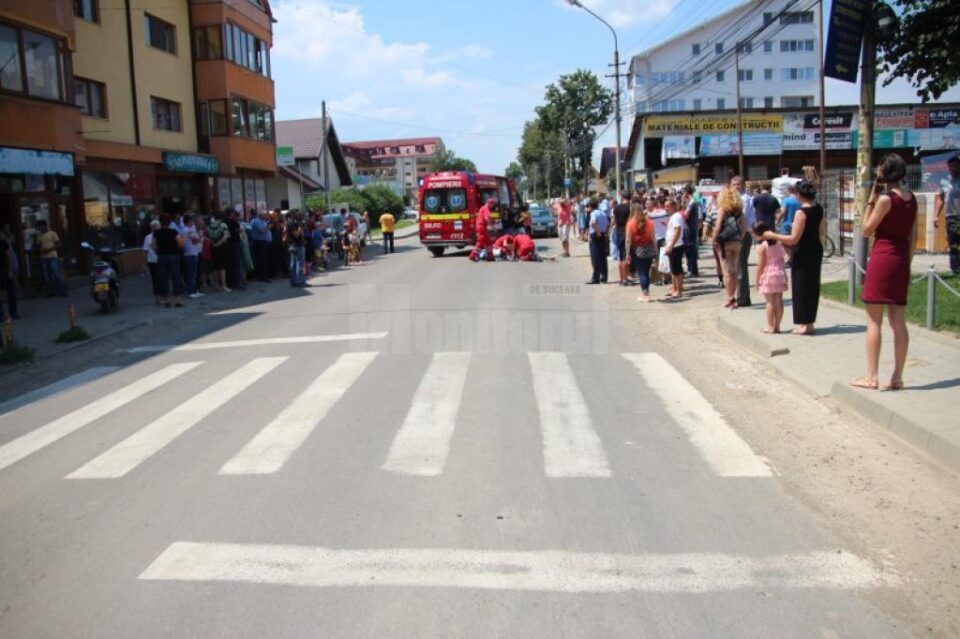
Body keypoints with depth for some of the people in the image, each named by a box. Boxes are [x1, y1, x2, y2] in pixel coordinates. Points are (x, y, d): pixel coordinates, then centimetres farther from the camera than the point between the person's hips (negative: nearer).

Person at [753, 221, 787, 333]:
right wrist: (784, 275, 18)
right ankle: (777, 325, 15)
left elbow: (760, 264, -13)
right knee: (779, 300, 9)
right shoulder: (778, 242, 7)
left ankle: (770, 326, 3)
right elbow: (782, 259, 11)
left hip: (768, 275, -6)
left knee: (770, 302, -1)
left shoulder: (761, 245, -12)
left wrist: (757, 279, -5)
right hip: (780, 273, 6)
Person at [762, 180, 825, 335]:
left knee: (800, 287, 0)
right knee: (812, 286, 14)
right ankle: (809, 322, 22)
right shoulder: (819, 209, 5)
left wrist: (773, 236, -15)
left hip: (803, 254, -8)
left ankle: (804, 324, 3)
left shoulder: (801, 212, -20)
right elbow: (822, 232, 16)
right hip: (816, 251, 8)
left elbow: (794, 239, -22)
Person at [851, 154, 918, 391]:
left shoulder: (886, 198, -13)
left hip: (882, 258, -7)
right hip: (901, 260, 7)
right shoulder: (912, 199, 9)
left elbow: (867, 230, -7)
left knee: (874, 321, -2)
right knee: (898, 322, 8)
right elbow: (913, 237, 13)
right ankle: (897, 377, 11)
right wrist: (907, 264, 18)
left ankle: (871, 377, 0)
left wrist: (871, 200, -4)